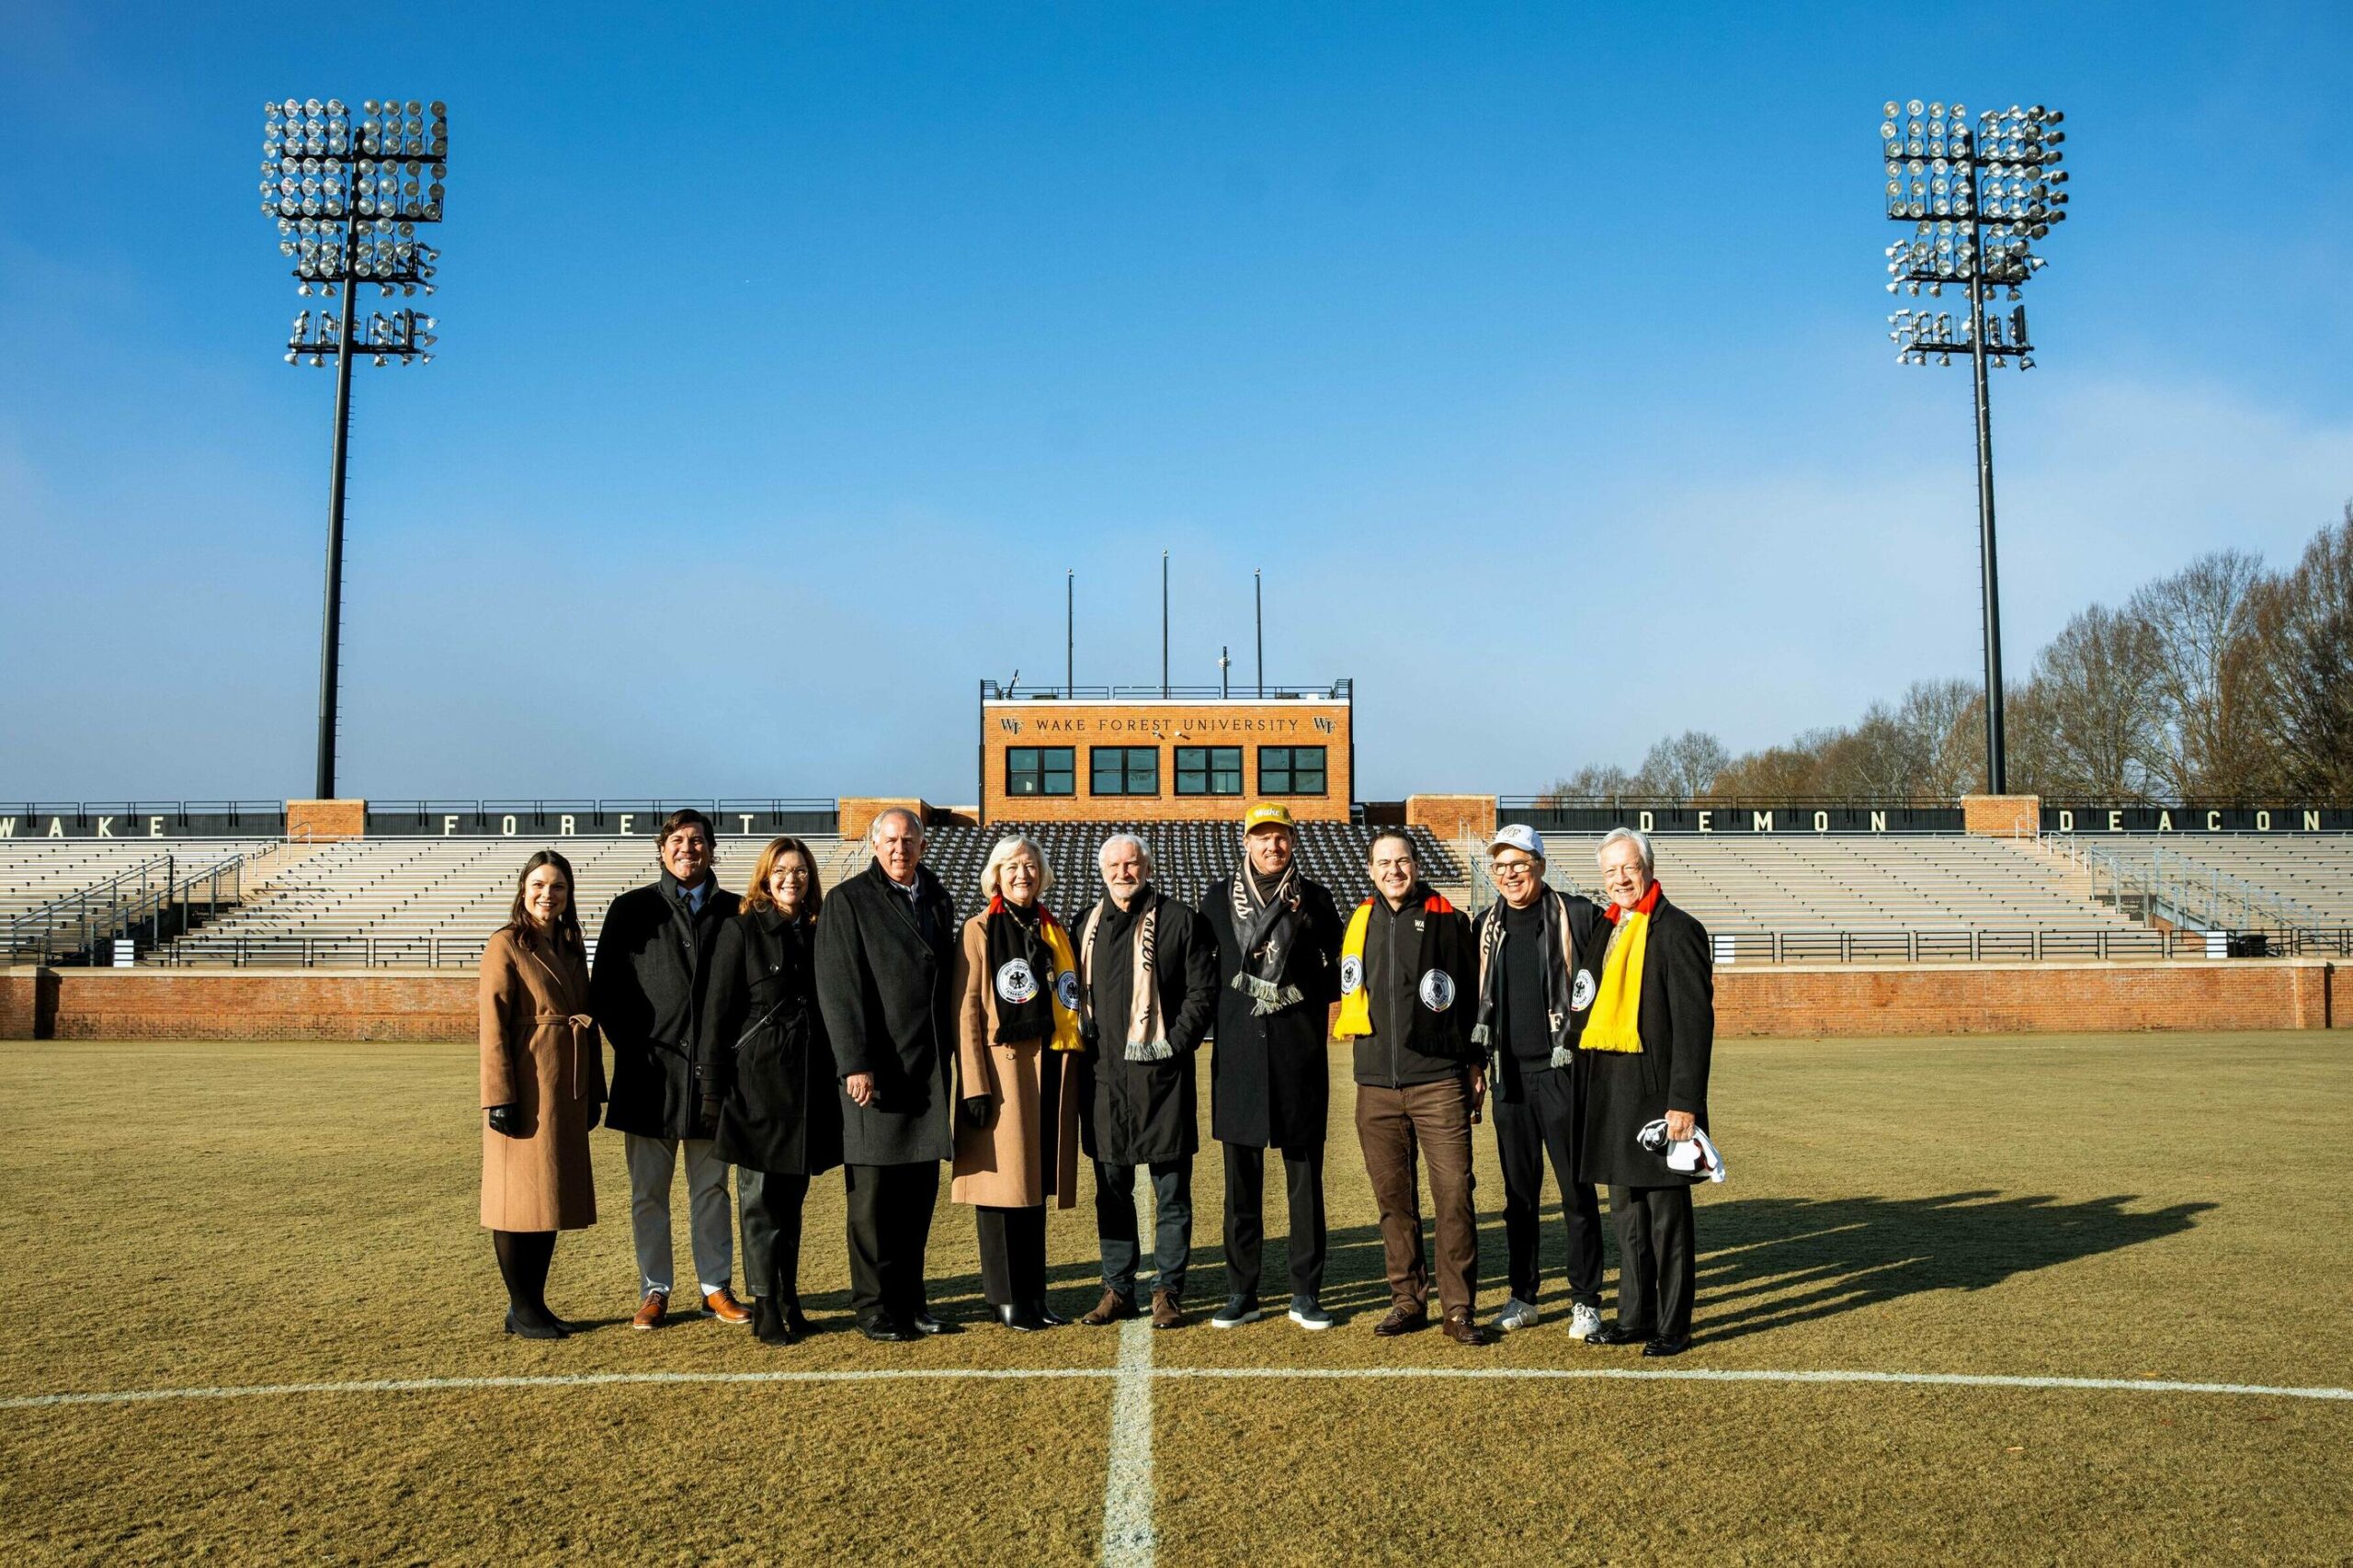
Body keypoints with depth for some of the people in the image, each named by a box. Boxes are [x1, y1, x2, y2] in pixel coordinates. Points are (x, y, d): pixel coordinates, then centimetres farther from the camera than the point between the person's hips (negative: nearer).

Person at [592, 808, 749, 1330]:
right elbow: (604, 988, 2)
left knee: (712, 1188, 9)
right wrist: (633, 1048, -5)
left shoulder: (733, 912, 7)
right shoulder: (632, 909, 3)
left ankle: (716, 1287, 17)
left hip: (712, 1072, 1)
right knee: (649, 1191, 6)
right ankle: (654, 1291, 16)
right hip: (650, 1072, -1)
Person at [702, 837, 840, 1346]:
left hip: (809, 1082, 5)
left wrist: (839, 1072, 9)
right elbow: (719, 1008, -5)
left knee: (792, 1195, 12)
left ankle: (788, 1298, 20)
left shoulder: (818, 933, 11)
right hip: (758, 1079, -4)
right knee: (760, 1196, 0)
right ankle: (766, 1306, 7)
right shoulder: (742, 930, -2)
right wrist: (713, 1075, -9)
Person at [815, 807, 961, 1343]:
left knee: (920, 1195, 10)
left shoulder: (938, 901, 15)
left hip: (930, 1071, 6)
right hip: (876, 1071, -6)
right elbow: (838, 989, -9)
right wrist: (855, 1064, -16)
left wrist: (951, 1060, 13)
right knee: (874, 1194, 1)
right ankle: (874, 1306, 11)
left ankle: (909, 1299, 20)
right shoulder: (849, 900, -3)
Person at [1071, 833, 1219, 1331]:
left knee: (1171, 1189, 3)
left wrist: (1175, 1044, -11)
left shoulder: (1179, 920, -1)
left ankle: (1168, 1290, 12)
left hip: (1161, 1073, -4)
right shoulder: (1090, 925, 14)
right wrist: (1083, 1045, 7)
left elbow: (1203, 991, -3)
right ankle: (1118, 1288, 19)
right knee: (1111, 1188, 10)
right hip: (1103, 1074, 4)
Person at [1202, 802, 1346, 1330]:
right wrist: (1221, 1016, 5)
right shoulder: (1219, 895, 7)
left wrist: (1314, 1016, 1)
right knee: (1242, 1178, 5)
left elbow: (1337, 969, 12)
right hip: (1239, 1053, 1)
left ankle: (1306, 1295, 12)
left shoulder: (1315, 898, 6)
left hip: (1300, 1053, 0)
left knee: (1305, 1177, 3)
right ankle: (1241, 1293, 13)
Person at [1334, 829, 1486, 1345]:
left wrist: (1476, 1063, 5)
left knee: (1454, 1195, -7)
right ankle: (1408, 1300, 19)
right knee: (1394, 1198, 8)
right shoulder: (1359, 924, 11)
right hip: (1376, 1086, 3)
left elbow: (1474, 995, 6)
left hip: (1439, 1081, -3)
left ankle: (1458, 1308, 3)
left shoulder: (1449, 921, 2)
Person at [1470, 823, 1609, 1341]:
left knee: (1577, 1191, 1)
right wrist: (1478, 1061, 11)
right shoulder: (1488, 925, 11)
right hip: (1510, 1075, 4)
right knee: (1518, 1192, 10)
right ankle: (1522, 1298, 19)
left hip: (1562, 1070, -4)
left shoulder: (1578, 916, -4)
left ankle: (1586, 1302, 11)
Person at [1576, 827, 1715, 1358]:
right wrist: (1587, 1090, 11)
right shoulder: (1603, 931, 14)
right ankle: (1636, 1315, 24)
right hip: (1608, 1092, 7)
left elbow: (1694, 1023, -13)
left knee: (1667, 1213, 2)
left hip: (1655, 1090, -7)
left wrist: (1684, 1102, -17)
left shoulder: (1678, 931, -8)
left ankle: (1673, 1327, 11)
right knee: (1626, 1212, 14)